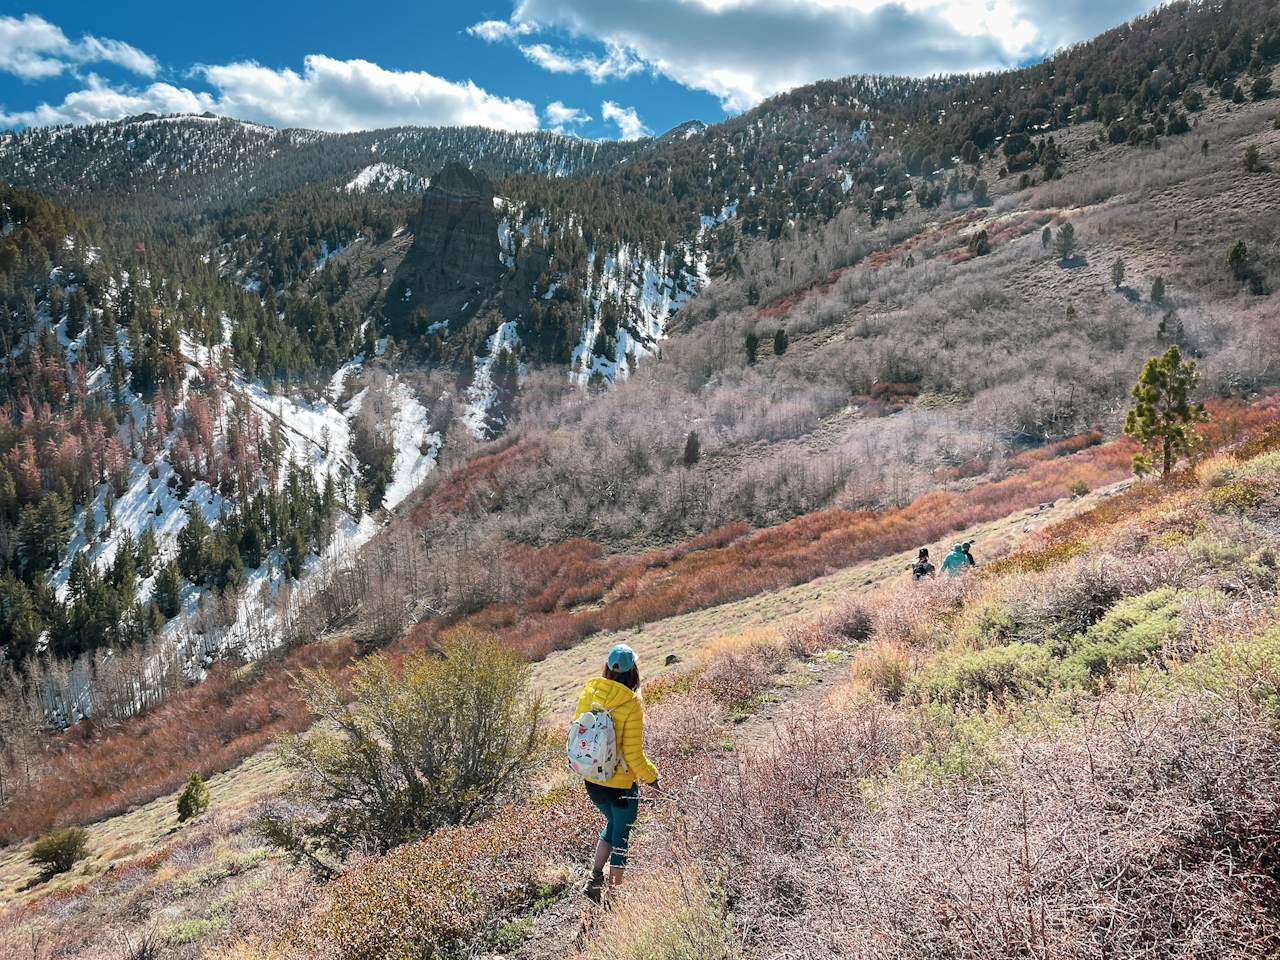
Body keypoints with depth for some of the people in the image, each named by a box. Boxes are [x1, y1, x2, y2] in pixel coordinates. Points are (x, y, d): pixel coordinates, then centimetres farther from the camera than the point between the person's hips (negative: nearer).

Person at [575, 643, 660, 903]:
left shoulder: (588, 694, -7)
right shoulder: (631, 705, -21)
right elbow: (633, 756, -18)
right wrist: (651, 777, 0)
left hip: (592, 781, 5)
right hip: (621, 784, -5)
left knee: (613, 824, 28)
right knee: (621, 835, 14)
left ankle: (595, 879, 21)